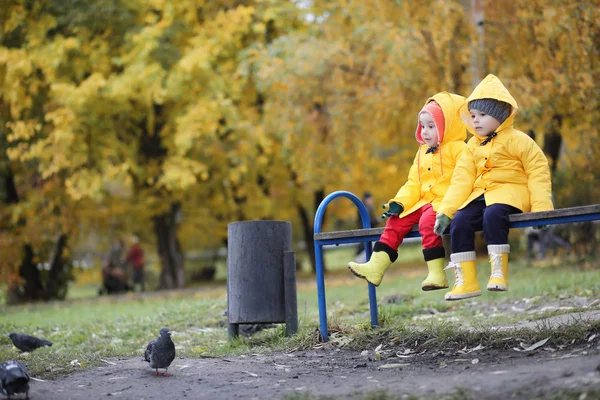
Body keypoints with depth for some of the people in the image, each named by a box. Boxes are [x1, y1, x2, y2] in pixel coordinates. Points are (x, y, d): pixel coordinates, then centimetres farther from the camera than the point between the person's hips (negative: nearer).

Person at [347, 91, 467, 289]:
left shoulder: (457, 149, -6)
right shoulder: (423, 152, 20)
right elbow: (413, 183, 19)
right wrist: (399, 203, 3)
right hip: (423, 202, 9)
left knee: (427, 220, -32)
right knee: (396, 221, -2)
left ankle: (437, 273, -30)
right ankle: (376, 266, -4)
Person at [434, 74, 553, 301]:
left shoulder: (517, 140, -3)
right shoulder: (473, 146, 15)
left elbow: (538, 171, -7)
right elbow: (461, 180, 9)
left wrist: (541, 207, -18)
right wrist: (445, 211, -2)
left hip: (511, 192, -6)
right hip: (481, 195, 6)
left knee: (492, 214, -37)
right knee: (460, 221, -19)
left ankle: (499, 273, -31)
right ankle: (465, 280, -14)